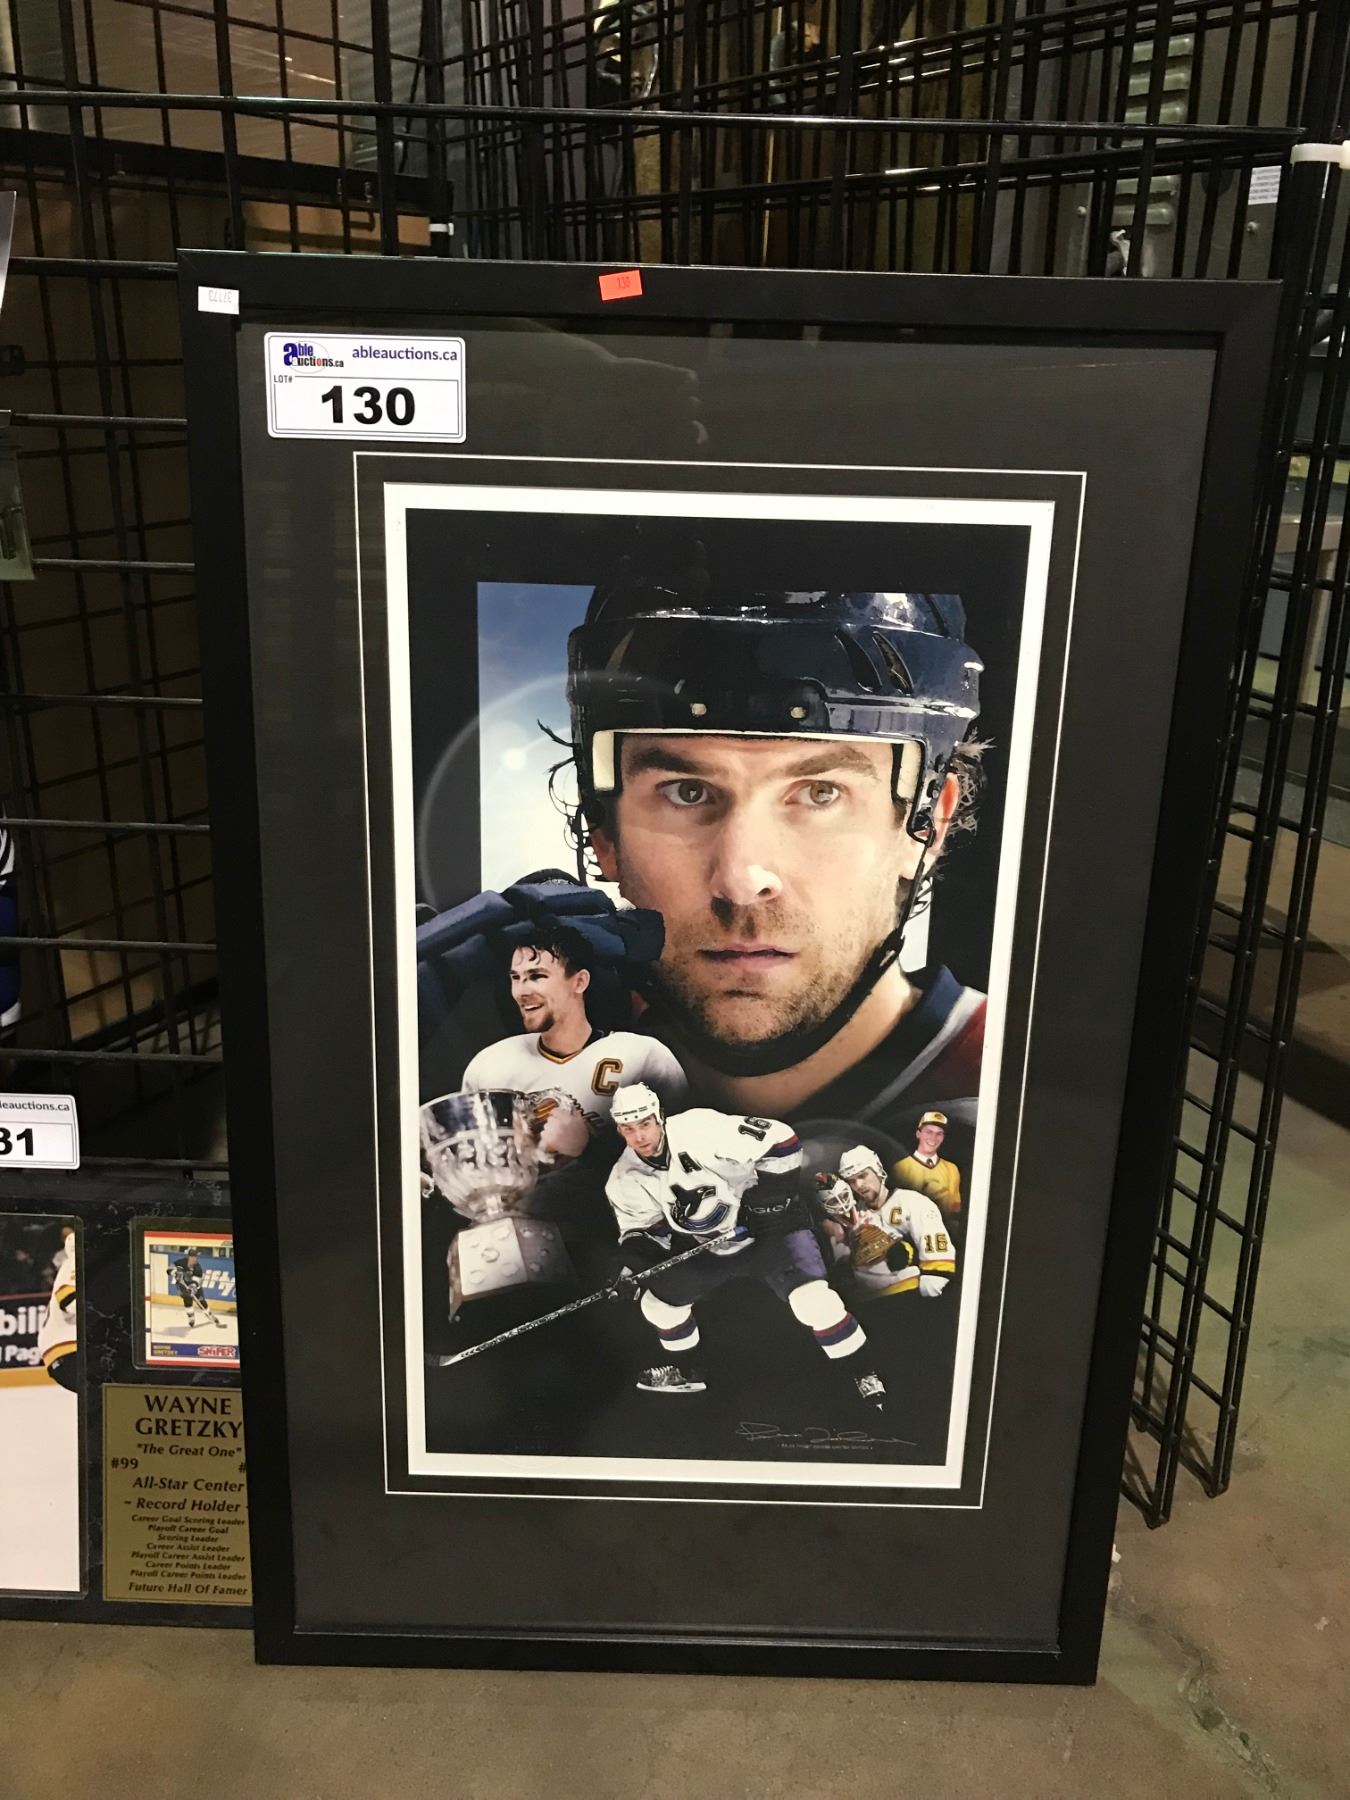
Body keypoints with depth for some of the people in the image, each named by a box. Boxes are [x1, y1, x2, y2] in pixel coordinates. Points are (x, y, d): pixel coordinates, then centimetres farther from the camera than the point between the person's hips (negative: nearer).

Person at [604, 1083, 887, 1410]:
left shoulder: (700, 1130, -29)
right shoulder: (626, 1181, -10)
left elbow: (780, 1140, -25)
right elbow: (641, 1230, 3)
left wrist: (770, 1198, -21)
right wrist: (634, 1253, -19)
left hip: (769, 1228, -6)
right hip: (708, 1248, 6)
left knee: (812, 1298, -24)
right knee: (658, 1299, 4)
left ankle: (864, 1376, -6)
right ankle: (682, 1369, 30)